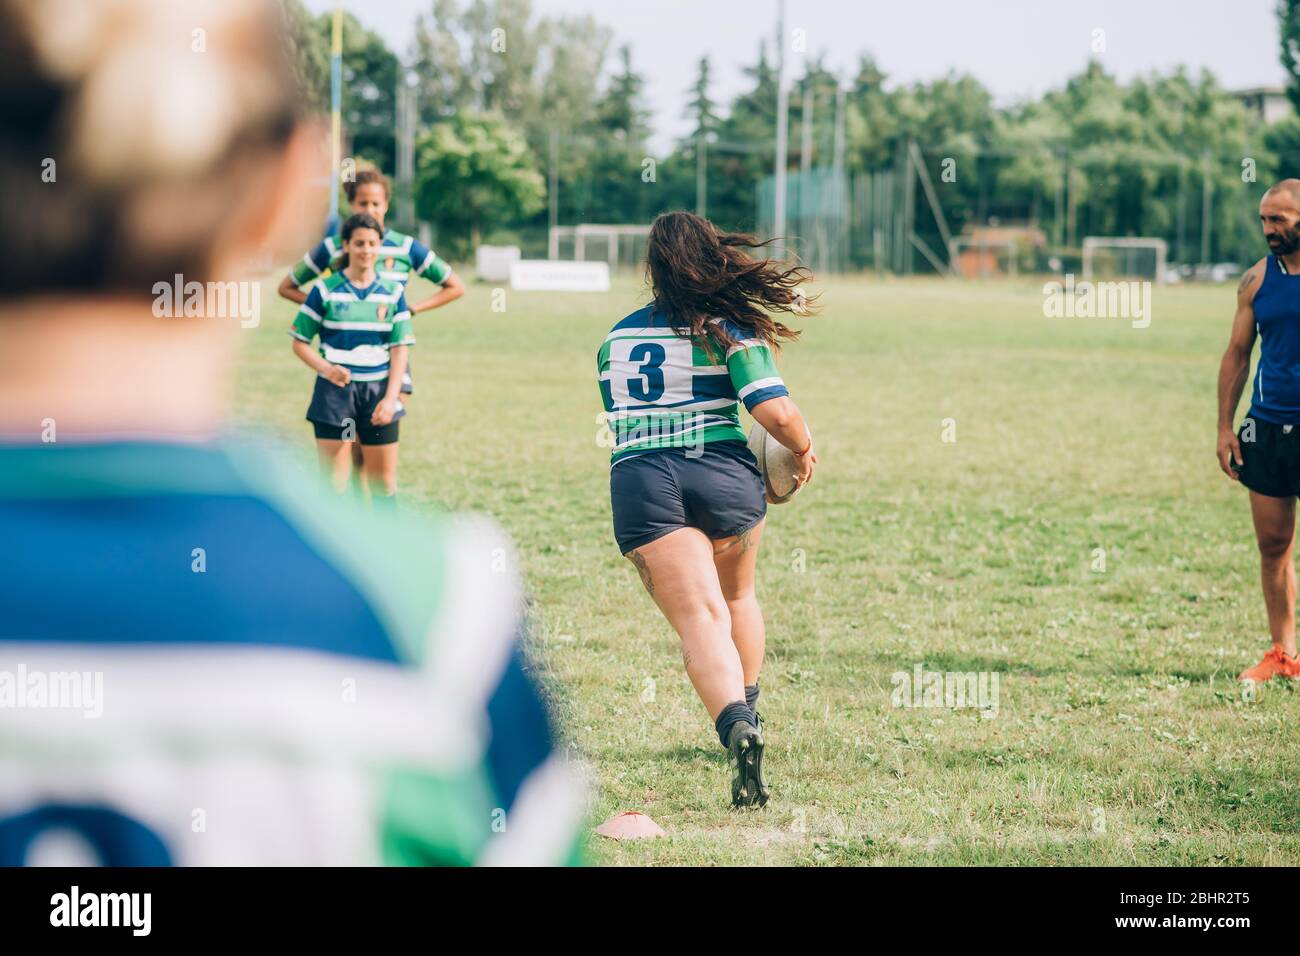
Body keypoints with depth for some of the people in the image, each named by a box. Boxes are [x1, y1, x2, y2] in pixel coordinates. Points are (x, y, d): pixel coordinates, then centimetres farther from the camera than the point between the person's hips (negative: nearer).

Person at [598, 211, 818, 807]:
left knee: (700, 620, -9)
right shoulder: (731, 331, 0)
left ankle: (735, 726, -33)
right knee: (736, 596, 28)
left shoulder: (616, 337, 15)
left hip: (638, 482, 1)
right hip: (724, 476, -1)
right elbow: (776, 414, -10)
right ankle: (746, 710, 34)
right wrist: (804, 449, 9)